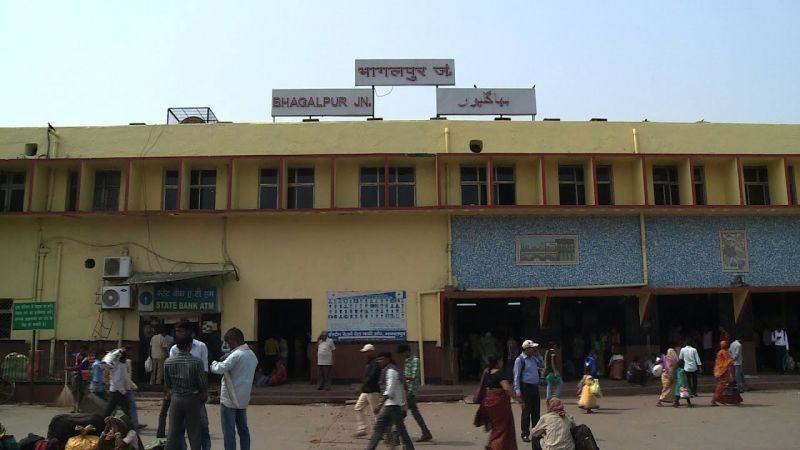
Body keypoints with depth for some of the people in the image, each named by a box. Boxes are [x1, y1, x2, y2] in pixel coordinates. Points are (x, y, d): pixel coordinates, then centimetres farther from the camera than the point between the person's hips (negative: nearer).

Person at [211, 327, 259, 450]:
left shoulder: (236, 354, -18)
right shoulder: (252, 355, 10)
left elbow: (220, 369, -25)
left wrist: (214, 363, -3)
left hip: (230, 399, -8)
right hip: (243, 398, 8)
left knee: (229, 431, -2)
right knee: (243, 429, 14)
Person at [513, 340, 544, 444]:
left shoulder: (533, 358, 10)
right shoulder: (520, 359, -11)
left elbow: (542, 366, 23)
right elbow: (516, 376, -13)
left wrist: (538, 356, 9)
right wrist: (517, 390, -18)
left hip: (535, 386, 7)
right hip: (526, 387, -7)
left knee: (536, 411, 13)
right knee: (526, 411, -1)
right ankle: (525, 434, 8)